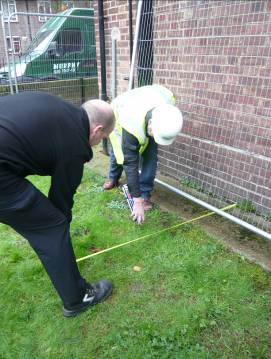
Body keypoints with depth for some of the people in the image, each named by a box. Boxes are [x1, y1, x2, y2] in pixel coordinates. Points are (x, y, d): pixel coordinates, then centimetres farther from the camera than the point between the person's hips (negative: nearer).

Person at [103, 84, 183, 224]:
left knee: (150, 154, -13)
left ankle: (145, 193, -1)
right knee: (119, 151, 9)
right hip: (119, 115, -2)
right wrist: (137, 200, -38)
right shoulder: (131, 127, -47)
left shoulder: (168, 100, -36)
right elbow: (130, 163, -40)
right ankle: (113, 178, 40)